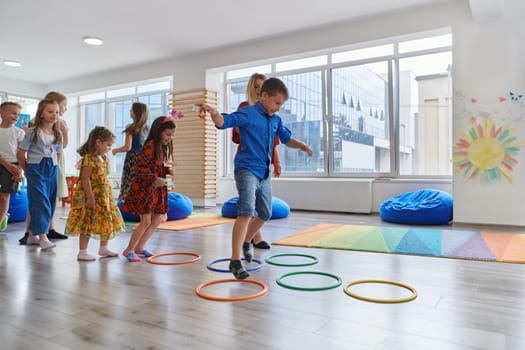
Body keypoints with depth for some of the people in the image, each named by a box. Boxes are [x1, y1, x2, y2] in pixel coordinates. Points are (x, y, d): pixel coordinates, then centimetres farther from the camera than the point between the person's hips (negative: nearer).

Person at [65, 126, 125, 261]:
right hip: (92, 196, -10)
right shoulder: (89, 159, -17)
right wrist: (90, 198, -22)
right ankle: (82, 252, 9)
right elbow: (85, 180, -20)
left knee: (107, 221, 15)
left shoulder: (103, 159, 12)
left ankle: (103, 248, 29)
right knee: (87, 223, -2)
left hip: (103, 197, 10)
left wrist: (108, 196, 17)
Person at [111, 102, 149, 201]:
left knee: (129, 186, -2)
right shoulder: (145, 128, 9)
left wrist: (115, 150, 4)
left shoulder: (130, 127, -8)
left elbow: (127, 147, -12)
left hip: (132, 159, -6)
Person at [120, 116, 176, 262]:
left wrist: (167, 170, 2)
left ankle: (139, 247, 26)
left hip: (156, 188, 10)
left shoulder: (162, 147, 11)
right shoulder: (150, 146, -17)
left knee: (157, 220, 12)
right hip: (143, 187, -9)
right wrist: (154, 179, -27)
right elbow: (139, 167, -20)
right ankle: (129, 250, 7)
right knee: (146, 221, -10)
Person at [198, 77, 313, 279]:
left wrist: (302, 146, 3)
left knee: (265, 214, 19)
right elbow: (223, 122, -22)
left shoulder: (276, 120, 9)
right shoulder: (248, 113, -11)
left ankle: (246, 242, 44)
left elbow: (286, 139, 21)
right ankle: (235, 261, -19)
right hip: (247, 169, -8)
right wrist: (214, 113, -44)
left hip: (264, 173, 8)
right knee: (247, 212, -22)